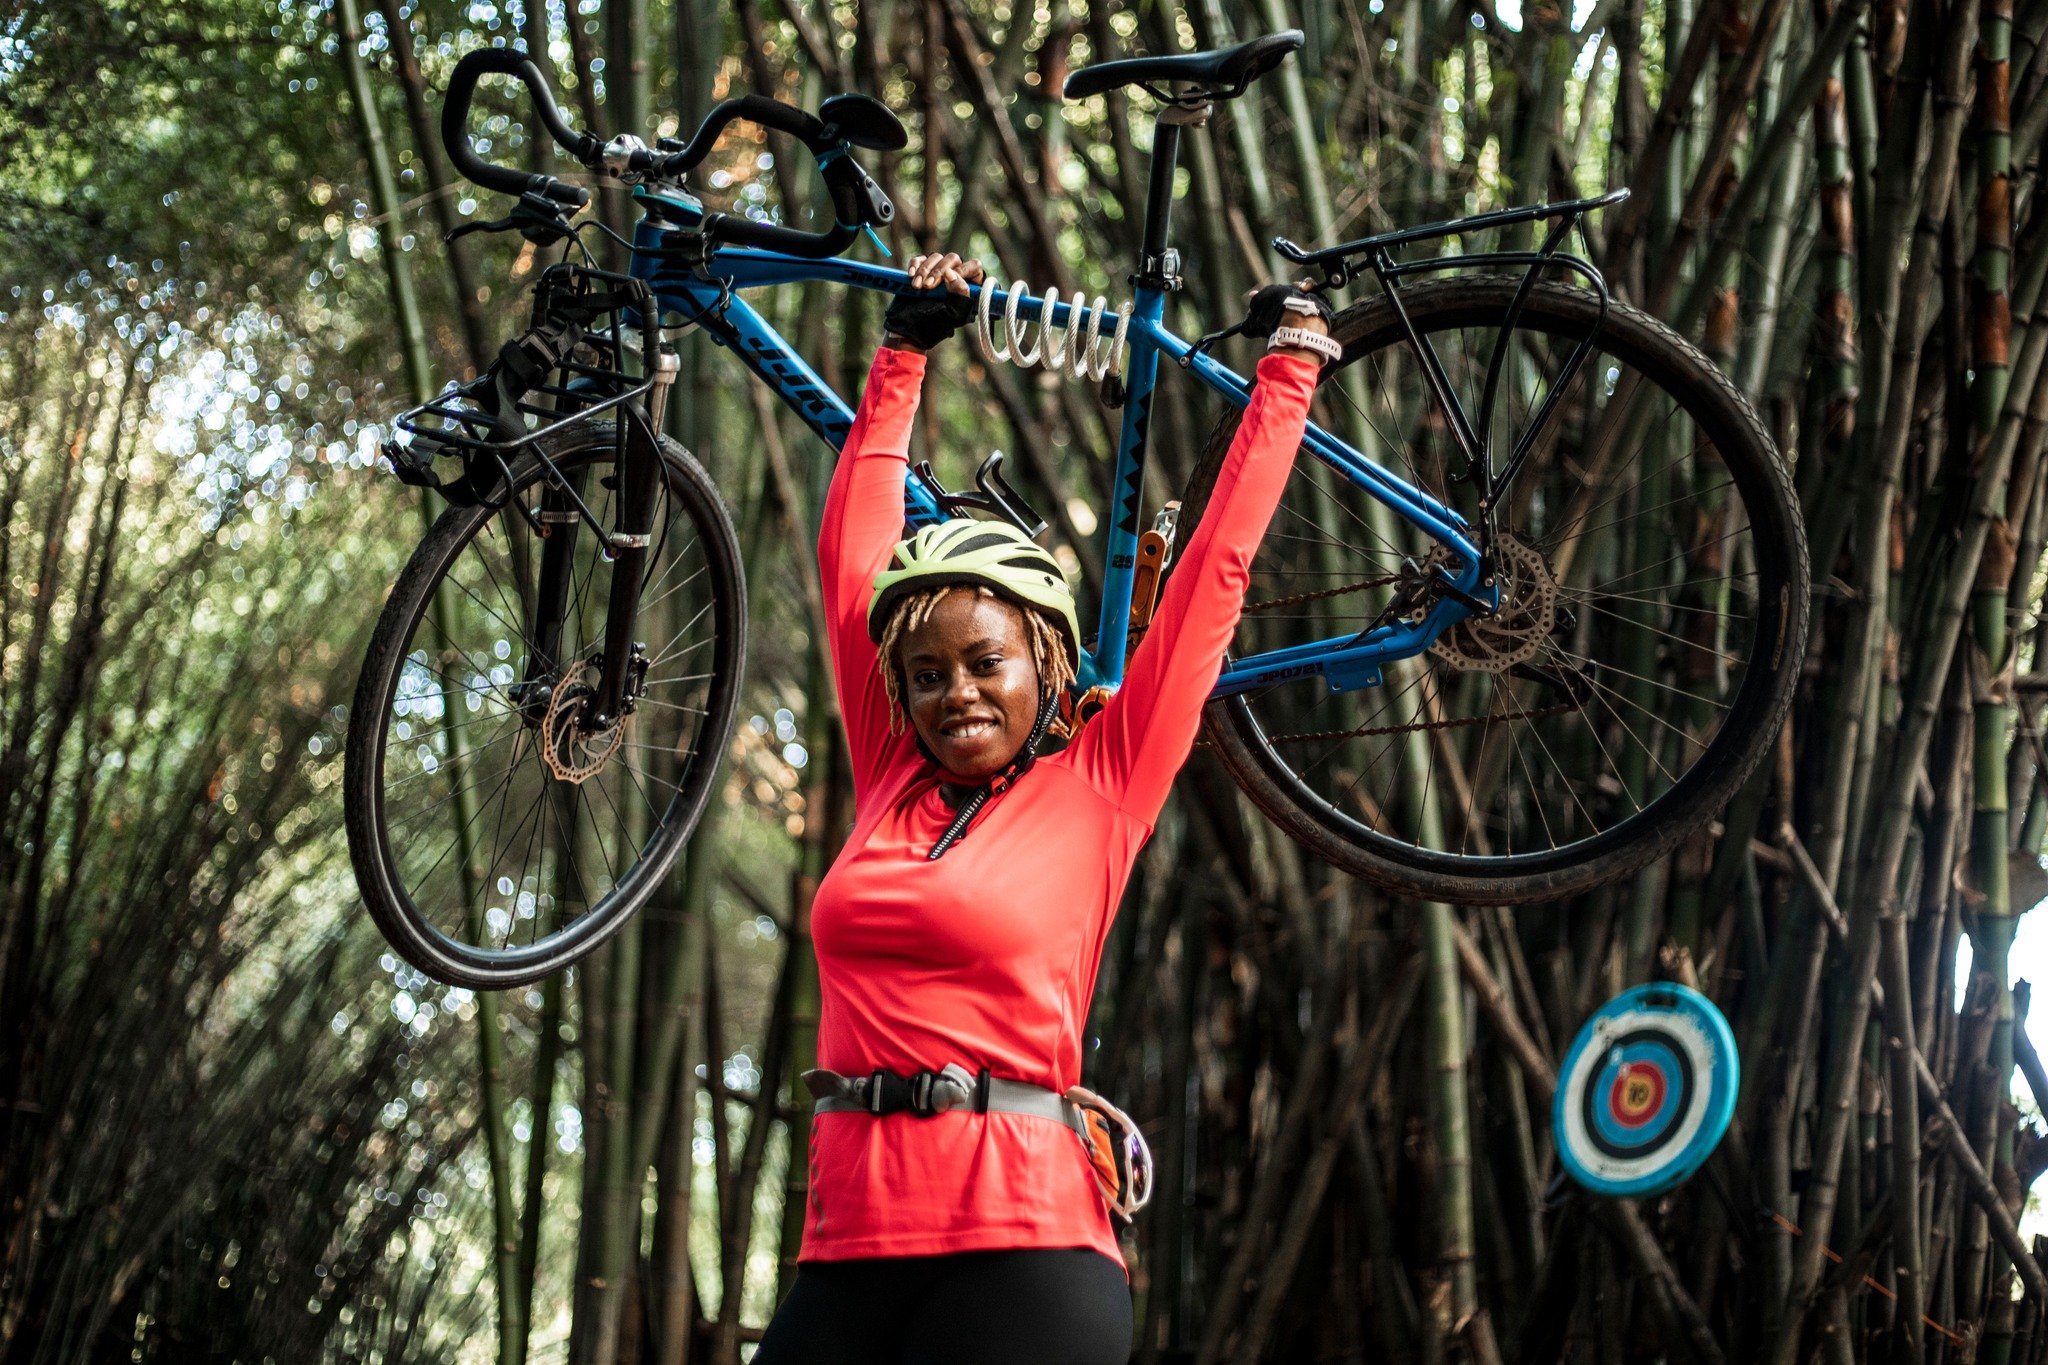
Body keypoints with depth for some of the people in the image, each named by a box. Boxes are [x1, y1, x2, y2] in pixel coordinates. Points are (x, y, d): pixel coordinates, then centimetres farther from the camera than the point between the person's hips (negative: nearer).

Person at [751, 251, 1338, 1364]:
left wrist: (1288, 364, 14)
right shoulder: (891, 781, 13)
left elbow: (1216, 566, 7)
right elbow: (850, 557, 20)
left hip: (1021, 1248, -4)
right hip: (847, 1248, 4)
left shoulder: (1096, 793, 3)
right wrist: (905, 351, 27)